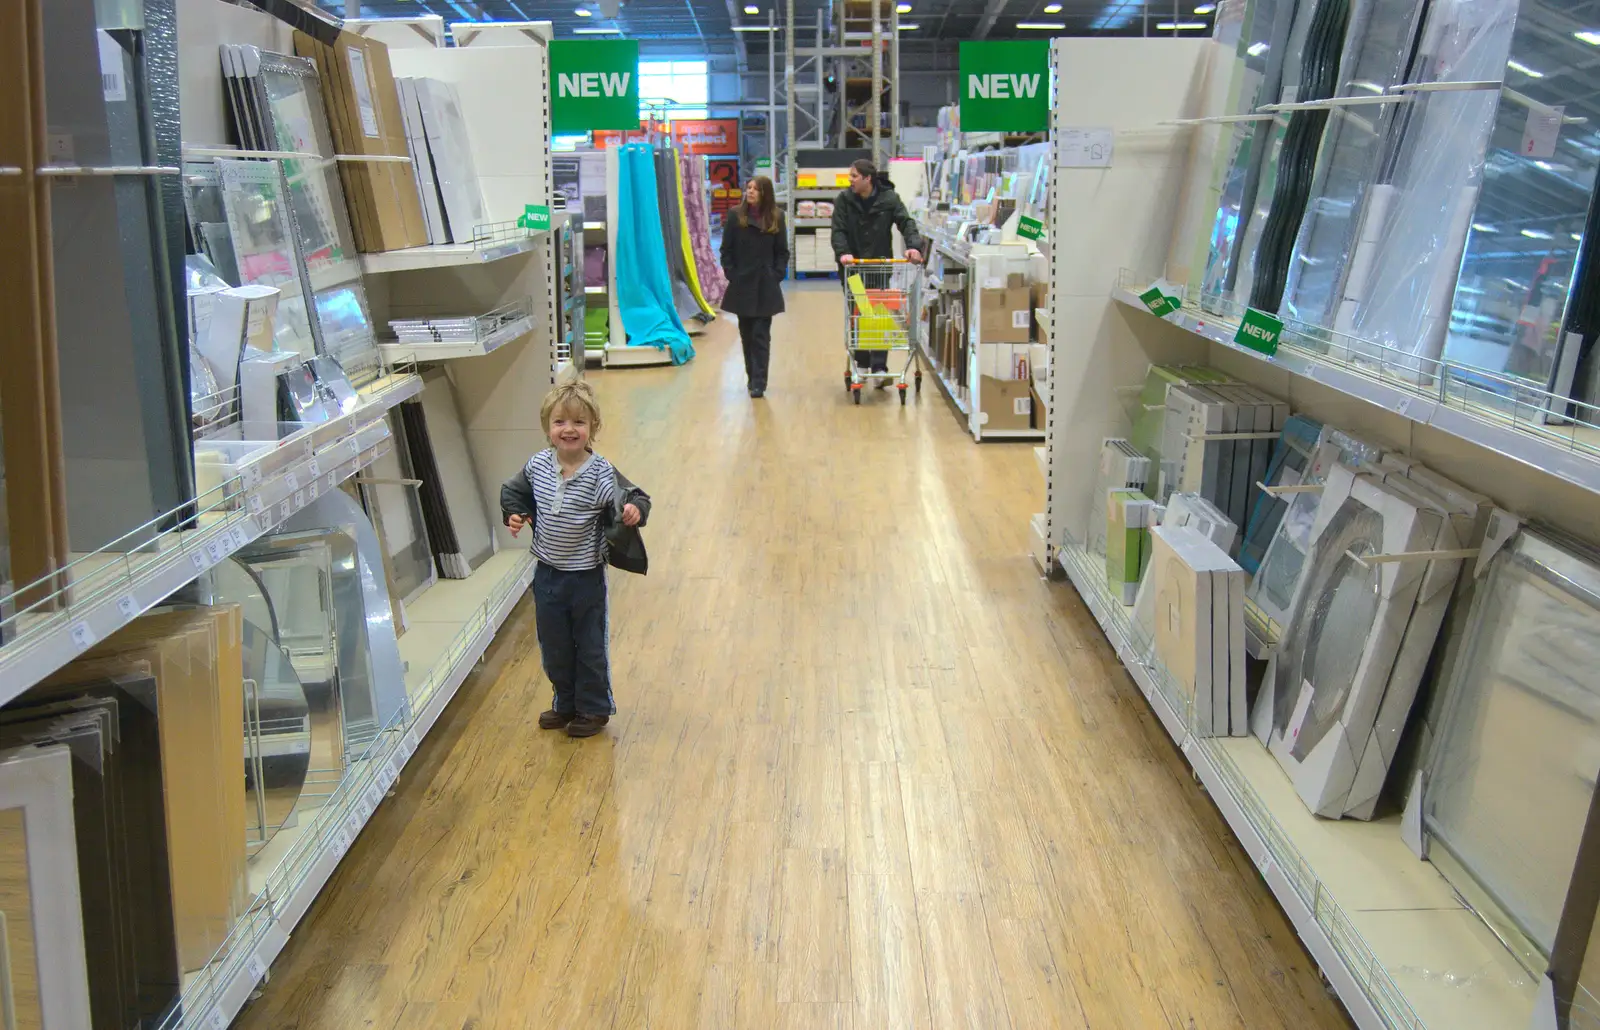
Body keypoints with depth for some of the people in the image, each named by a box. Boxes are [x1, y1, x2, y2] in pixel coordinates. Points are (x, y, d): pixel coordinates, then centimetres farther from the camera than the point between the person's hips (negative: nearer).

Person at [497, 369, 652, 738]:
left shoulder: (600, 473, -18)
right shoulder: (538, 466, -4)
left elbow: (634, 499, -17)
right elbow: (514, 492, 14)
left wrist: (634, 511, -38)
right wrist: (514, 514, -3)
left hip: (586, 575, -4)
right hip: (547, 573, 5)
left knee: (590, 646, 10)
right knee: (554, 645, 18)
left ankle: (594, 708, 28)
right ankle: (566, 703, 37)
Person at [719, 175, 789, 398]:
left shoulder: (776, 217, 2)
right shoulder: (735, 215, 0)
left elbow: (782, 252, 5)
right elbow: (726, 249, 2)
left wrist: (777, 275, -6)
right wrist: (731, 274, -6)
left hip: (766, 286, -1)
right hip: (742, 285, 1)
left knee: (761, 335, -5)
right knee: (747, 334, 10)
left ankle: (759, 383, -5)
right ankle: (752, 377, 22)